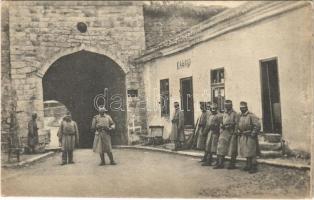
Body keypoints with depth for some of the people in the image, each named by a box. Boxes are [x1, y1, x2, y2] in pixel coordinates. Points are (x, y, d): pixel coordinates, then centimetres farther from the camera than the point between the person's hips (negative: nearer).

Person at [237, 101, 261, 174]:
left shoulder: (251, 115, -11)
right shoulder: (240, 116, 13)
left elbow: (257, 125, -16)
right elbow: (238, 125, 25)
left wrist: (253, 134, -17)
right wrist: (239, 132, 13)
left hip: (249, 137, -8)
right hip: (242, 137, 8)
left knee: (251, 153, -5)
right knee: (245, 152, 13)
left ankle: (254, 167, 1)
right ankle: (248, 165, 25)